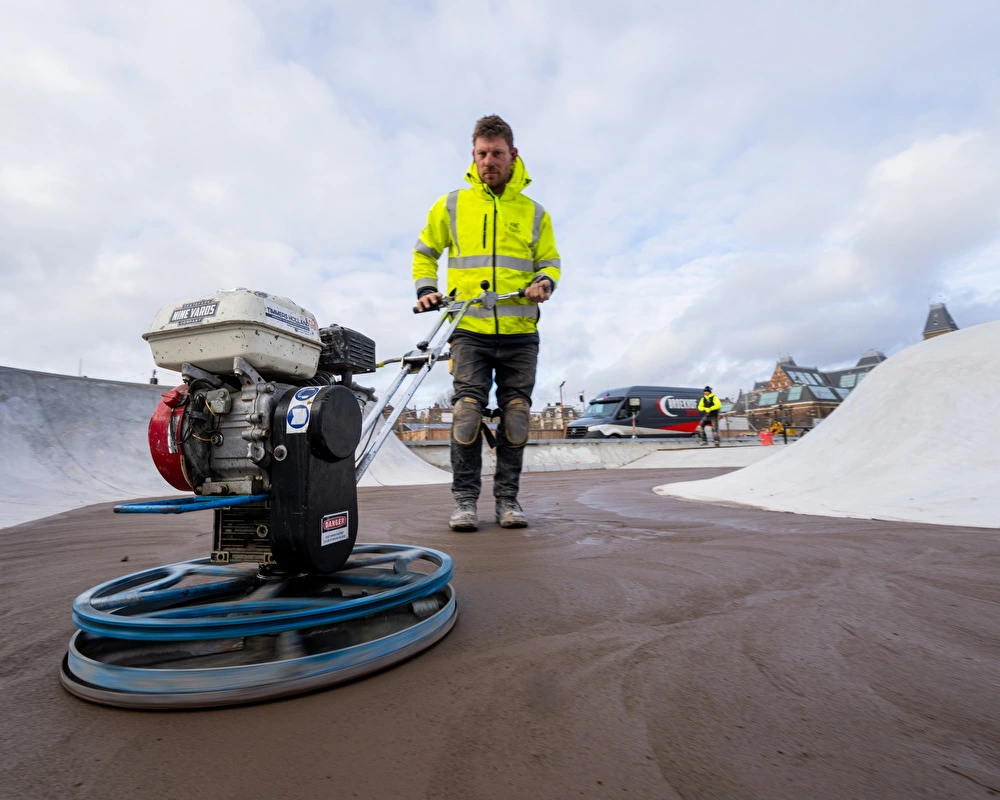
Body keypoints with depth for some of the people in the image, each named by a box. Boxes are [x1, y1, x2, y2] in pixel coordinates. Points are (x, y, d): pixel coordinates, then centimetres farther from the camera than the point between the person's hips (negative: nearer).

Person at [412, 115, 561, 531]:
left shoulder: (534, 212, 13)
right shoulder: (451, 205, 10)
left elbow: (550, 261, 18)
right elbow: (424, 253, 18)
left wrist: (544, 282, -5)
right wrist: (426, 289, 0)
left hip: (520, 334, 2)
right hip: (469, 331, -1)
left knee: (515, 415, 2)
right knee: (467, 410, -9)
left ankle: (508, 498, 13)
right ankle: (464, 499, 2)